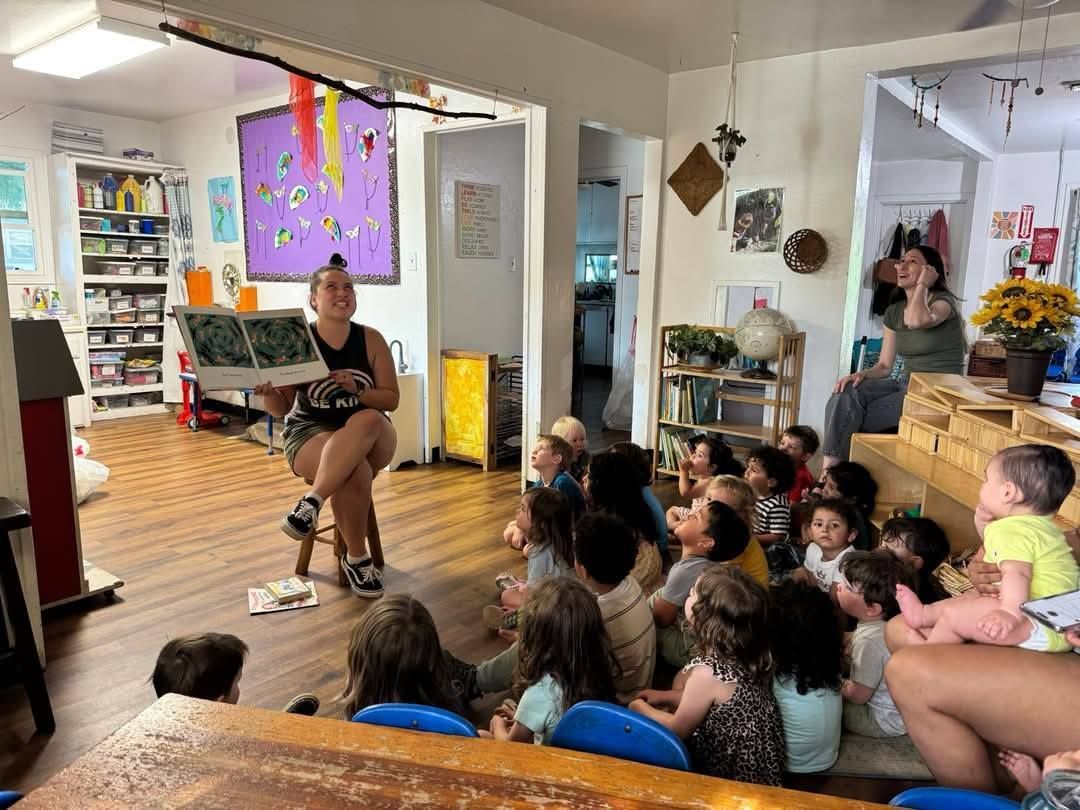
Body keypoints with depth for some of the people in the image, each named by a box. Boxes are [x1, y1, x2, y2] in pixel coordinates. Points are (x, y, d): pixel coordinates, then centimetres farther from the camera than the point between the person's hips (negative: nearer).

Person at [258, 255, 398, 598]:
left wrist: (356, 390, -19)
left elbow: (391, 399, -1)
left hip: (370, 437, 2)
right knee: (355, 473, -35)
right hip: (311, 433, -1)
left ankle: (310, 503, -30)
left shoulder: (371, 339, 0)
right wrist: (266, 393, -24)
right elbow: (281, 407, -1)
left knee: (367, 420, -36)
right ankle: (356, 557, -12)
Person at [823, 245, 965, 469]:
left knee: (856, 419, -23)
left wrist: (922, 285, -13)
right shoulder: (894, 311, 15)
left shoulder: (943, 301, -5)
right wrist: (862, 374, -11)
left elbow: (915, 321, -32)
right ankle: (827, 473, -27)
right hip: (905, 385, 6)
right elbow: (884, 366, 12)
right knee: (846, 392, -21)